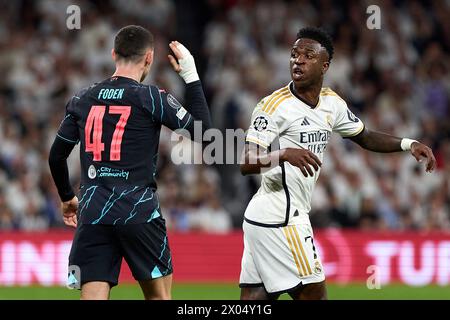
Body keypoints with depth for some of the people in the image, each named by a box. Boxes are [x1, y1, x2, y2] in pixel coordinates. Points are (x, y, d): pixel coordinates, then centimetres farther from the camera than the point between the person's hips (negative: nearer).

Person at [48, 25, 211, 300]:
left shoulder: (83, 100, 9)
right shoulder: (152, 98, -4)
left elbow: (56, 156, 15)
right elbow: (203, 129, 3)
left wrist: (67, 198, 31)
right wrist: (191, 75, 11)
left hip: (92, 213, 3)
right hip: (139, 212, -3)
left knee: (93, 297, -2)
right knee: (159, 295, 11)